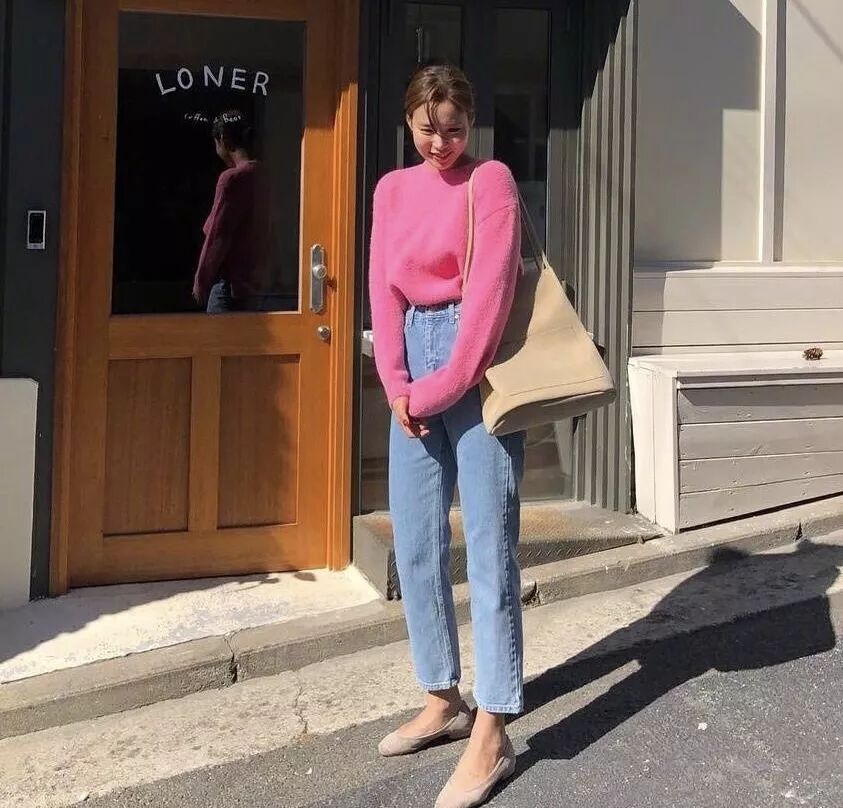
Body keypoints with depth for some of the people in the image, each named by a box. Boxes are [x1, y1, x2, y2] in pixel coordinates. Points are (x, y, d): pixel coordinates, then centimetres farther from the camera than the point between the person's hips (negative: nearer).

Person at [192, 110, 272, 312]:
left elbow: (217, 237, -15)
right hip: (255, 286, 8)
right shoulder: (260, 176, 10)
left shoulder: (232, 178, -14)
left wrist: (201, 283, -6)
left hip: (231, 286, -8)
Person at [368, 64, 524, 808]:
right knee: (415, 545, 8)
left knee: (489, 547, -5)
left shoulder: (491, 180, -3)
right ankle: (443, 701, 23)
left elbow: (491, 288, -11)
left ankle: (491, 735, -1)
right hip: (415, 368, 6)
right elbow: (385, 288, 7)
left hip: (478, 368, -6)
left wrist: (446, 386, -13)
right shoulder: (392, 190, 13)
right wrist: (398, 385, -5)